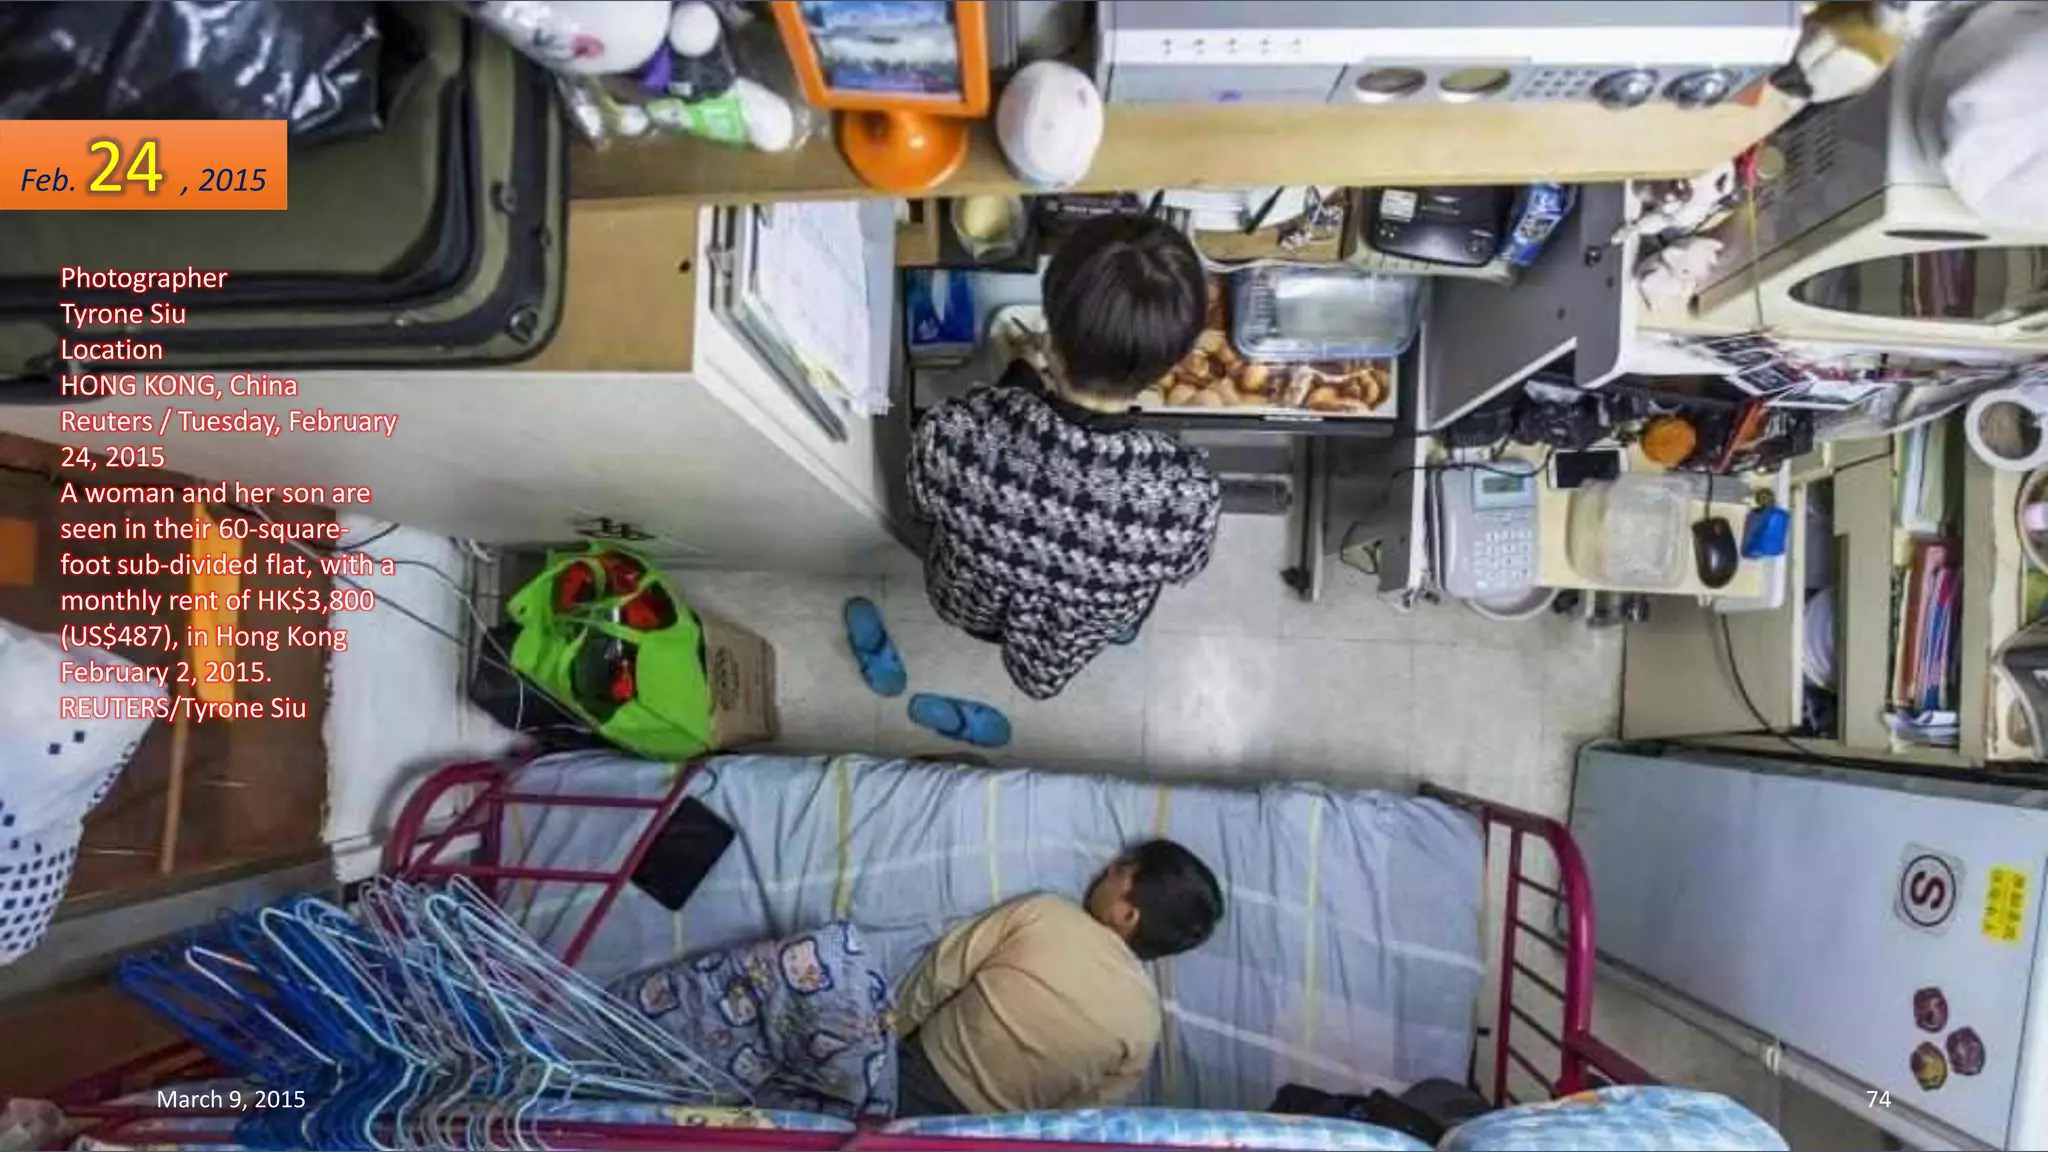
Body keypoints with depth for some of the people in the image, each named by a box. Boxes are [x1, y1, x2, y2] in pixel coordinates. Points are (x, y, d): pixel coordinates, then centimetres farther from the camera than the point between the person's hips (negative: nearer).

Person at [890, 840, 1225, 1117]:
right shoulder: (1143, 1021, -16)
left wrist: (895, 1031, 4)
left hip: (925, 1069, -2)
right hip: (988, 1129, 2)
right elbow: (1081, 1110, -5)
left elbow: (943, 972, -13)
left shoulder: (1043, 912, -21)